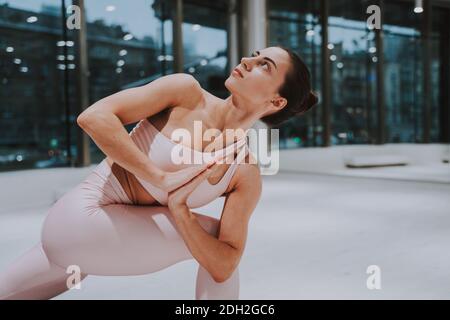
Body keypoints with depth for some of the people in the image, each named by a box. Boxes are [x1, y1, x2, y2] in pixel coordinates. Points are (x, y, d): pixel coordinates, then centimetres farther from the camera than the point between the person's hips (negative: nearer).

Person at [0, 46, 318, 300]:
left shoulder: (247, 175, -5)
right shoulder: (186, 91, -11)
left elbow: (224, 266, -8)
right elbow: (93, 117, -19)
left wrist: (178, 208, -22)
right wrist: (162, 178, -23)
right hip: (82, 215, -4)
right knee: (215, 232, -9)